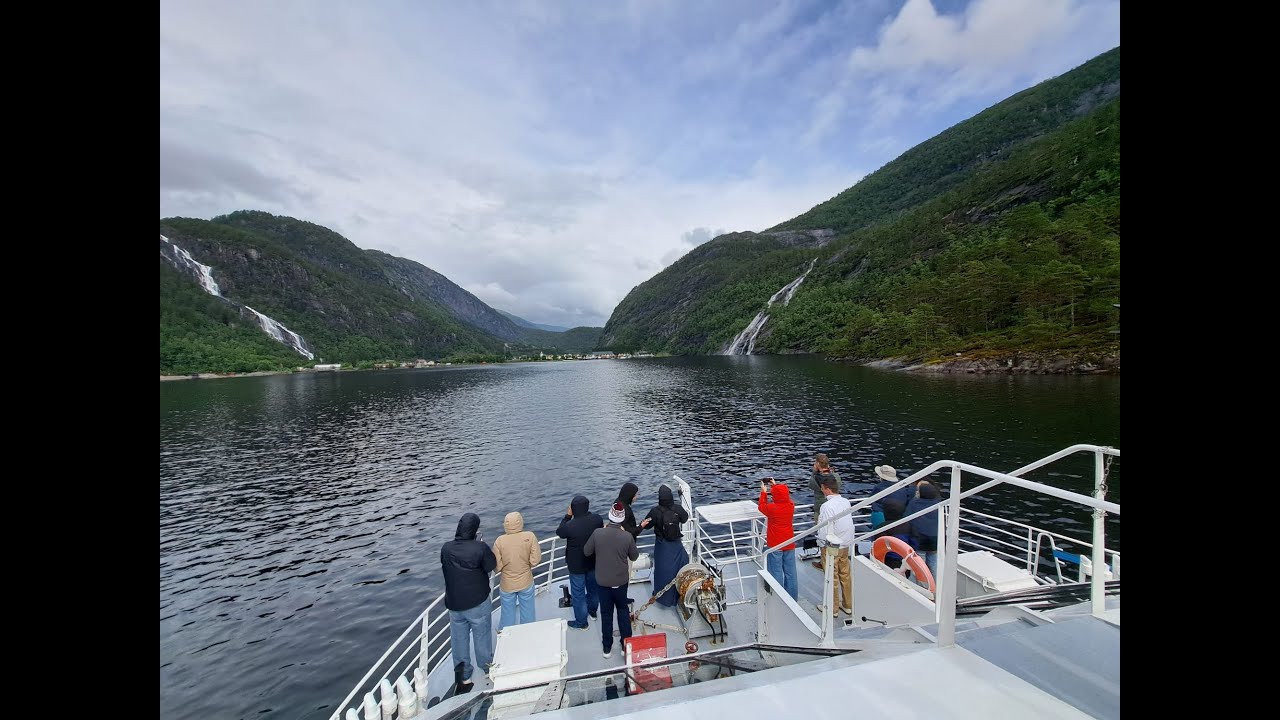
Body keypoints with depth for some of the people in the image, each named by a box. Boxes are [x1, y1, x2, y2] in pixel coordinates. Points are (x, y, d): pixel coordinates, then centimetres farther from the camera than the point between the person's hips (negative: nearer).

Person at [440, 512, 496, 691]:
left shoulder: (446, 548, -13)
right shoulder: (480, 547, -25)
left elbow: (444, 565, 6)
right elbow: (492, 566, -13)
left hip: (454, 603, 3)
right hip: (478, 602, -3)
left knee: (459, 640, 20)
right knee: (482, 635, 20)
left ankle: (463, 677, 31)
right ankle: (487, 666, 40)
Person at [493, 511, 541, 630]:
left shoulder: (499, 541, -20)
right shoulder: (530, 536, -20)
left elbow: (497, 566, -15)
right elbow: (535, 560, -17)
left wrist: (506, 565, 6)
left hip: (507, 584, 0)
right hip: (526, 582, 0)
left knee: (508, 614, 23)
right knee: (527, 612, 22)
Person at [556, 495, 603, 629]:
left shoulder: (570, 526, -32)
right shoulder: (597, 519, -20)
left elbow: (559, 532, -9)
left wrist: (568, 515, -8)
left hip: (577, 565, -5)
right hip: (594, 562, 5)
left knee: (578, 593, 14)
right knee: (593, 587, 26)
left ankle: (581, 622, 29)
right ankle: (592, 611, 49)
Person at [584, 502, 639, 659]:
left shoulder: (597, 533, -19)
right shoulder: (627, 536, -21)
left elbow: (586, 552, -4)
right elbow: (634, 556, -3)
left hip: (602, 580, 1)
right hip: (621, 580, 0)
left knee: (606, 612, 18)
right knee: (623, 609, 22)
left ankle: (607, 647, 30)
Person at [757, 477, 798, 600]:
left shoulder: (772, 508, -20)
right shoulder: (791, 506, -7)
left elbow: (761, 506, 2)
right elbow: (785, 498, 16)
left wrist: (763, 492, 11)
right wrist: (775, 486, 21)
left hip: (775, 545, -5)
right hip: (789, 544, 5)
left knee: (776, 572, 6)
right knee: (790, 571, 15)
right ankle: (792, 597, 26)